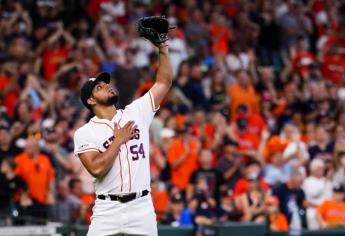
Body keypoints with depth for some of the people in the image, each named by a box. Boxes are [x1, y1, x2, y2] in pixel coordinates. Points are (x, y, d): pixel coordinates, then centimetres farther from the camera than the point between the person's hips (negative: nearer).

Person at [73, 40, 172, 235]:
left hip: (142, 209, 3)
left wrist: (162, 46, 1)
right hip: (108, 210, -2)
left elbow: (164, 82, 10)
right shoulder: (84, 133, 0)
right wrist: (119, 140, -6)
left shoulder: (136, 113, 11)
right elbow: (96, 168, -15)